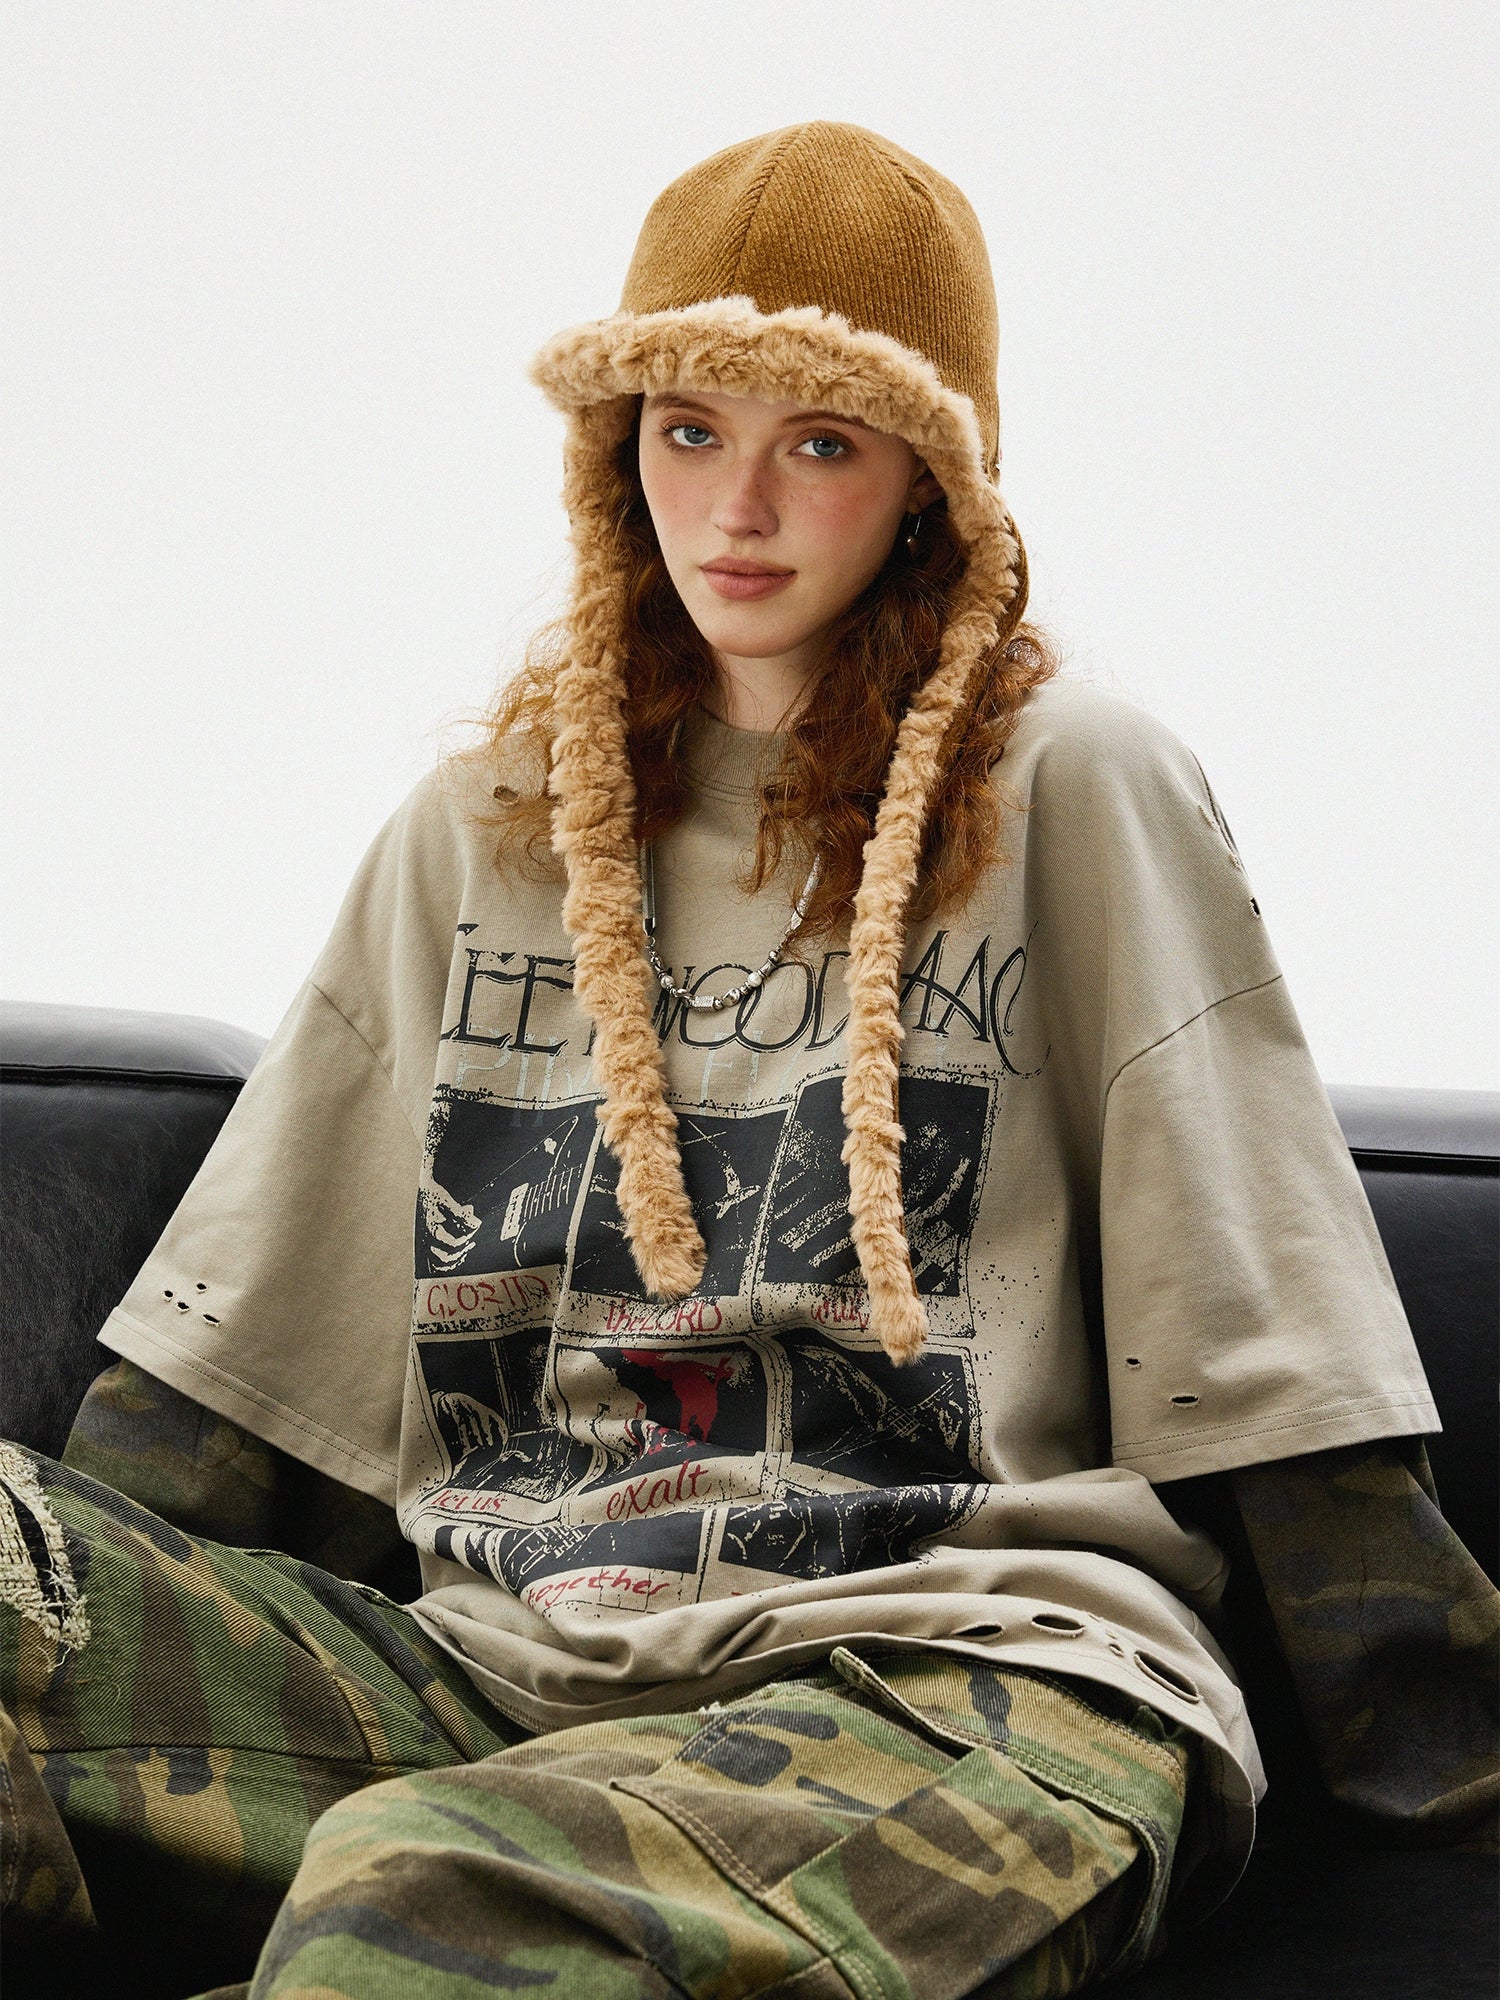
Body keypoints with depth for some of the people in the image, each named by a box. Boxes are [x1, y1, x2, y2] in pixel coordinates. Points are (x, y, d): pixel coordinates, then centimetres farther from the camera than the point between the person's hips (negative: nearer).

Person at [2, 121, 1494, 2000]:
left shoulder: (1073, 789, 7)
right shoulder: (486, 824, 20)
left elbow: (1267, 1348, 4)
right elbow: (246, 1342, 21)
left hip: (955, 1656, -4)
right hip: (499, 1661, 5)